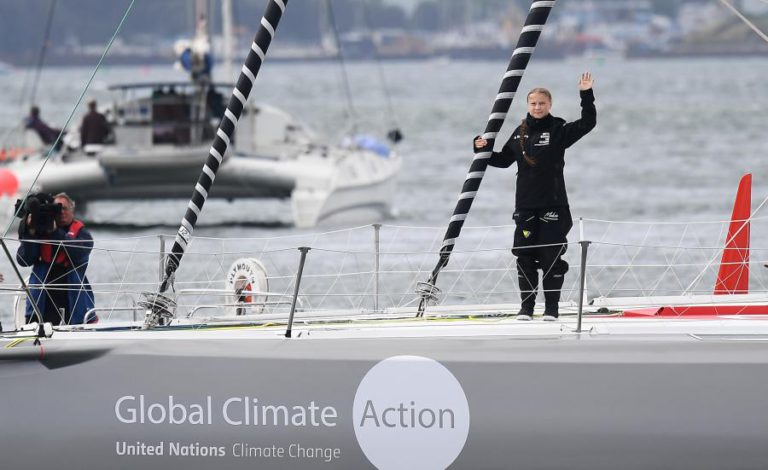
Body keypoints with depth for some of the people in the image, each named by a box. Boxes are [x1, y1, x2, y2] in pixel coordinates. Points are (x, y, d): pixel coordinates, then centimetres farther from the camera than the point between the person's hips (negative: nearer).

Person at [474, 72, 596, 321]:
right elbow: (504, 160, 20)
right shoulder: (520, 133, 11)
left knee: (552, 256, -3)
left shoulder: (559, 130, -1)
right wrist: (484, 150, 5)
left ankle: (551, 308, 4)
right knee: (525, 256, 4)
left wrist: (586, 95, -21)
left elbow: (588, 123, -12)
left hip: (553, 204, -4)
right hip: (526, 205, 4)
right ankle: (526, 306, 11)